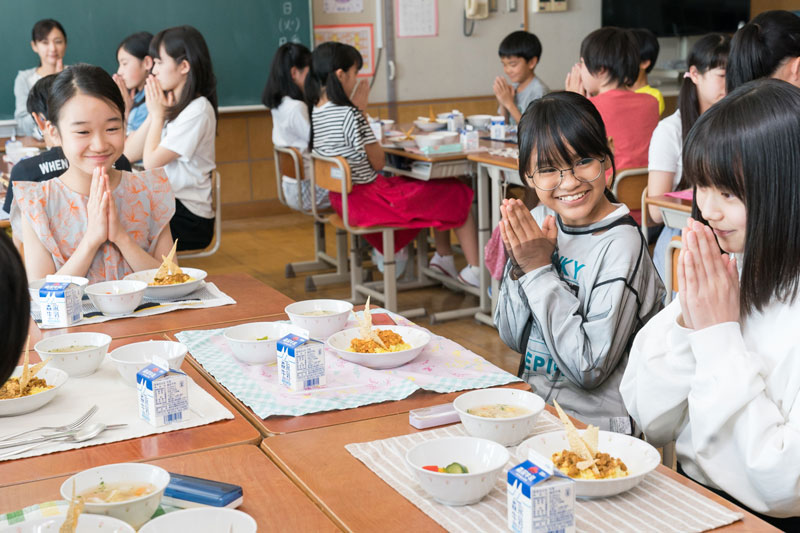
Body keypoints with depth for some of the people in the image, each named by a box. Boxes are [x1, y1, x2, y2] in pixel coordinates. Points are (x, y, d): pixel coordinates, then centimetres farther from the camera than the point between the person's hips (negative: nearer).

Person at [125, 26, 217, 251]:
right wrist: (153, 113, 1)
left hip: (189, 219, -8)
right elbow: (129, 153, 8)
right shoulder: (169, 105, 13)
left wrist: (158, 114, -4)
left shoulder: (197, 110, -14)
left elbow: (151, 162, -16)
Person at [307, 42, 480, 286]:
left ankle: (443, 256, 28)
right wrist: (361, 112, -8)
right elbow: (378, 163, -12)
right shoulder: (349, 115, -23)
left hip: (341, 198, 9)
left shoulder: (315, 112, 4)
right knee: (458, 194, 5)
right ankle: (475, 270, 7)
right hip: (368, 199, -9)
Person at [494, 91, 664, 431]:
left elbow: (590, 368, -18)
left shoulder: (620, 243, -16)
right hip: (532, 404, 6)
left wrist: (540, 269, -17)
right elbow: (513, 338, 7)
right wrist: (519, 266, -10)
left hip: (596, 425, -6)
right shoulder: (539, 220, 2)